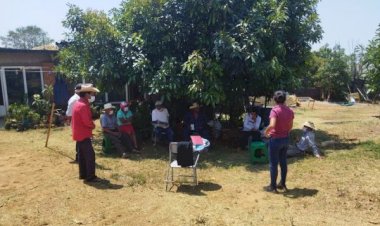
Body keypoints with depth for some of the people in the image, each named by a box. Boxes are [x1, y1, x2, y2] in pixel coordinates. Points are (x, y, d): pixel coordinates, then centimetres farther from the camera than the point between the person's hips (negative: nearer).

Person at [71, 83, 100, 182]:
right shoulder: (83, 105, -21)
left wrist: (91, 124, 8)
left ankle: (83, 174, 24)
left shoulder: (78, 103, 12)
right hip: (83, 134, -10)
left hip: (79, 134, 10)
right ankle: (90, 177, -3)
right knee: (90, 155, -7)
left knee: (82, 155, 15)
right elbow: (87, 122, -23)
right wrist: (93, 125, -4)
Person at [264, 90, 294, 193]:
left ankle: (273, 187, 12)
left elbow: (272, 125, -32)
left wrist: (266, 132, -14)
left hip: (275, 139, -7)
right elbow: (290, 126, 10)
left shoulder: (275, 110, -19)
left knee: (273, 163, 3)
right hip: (286, 139, 7)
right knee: (283, 162, 17)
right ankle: (282, 184, 28)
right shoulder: (290, 111, 2)